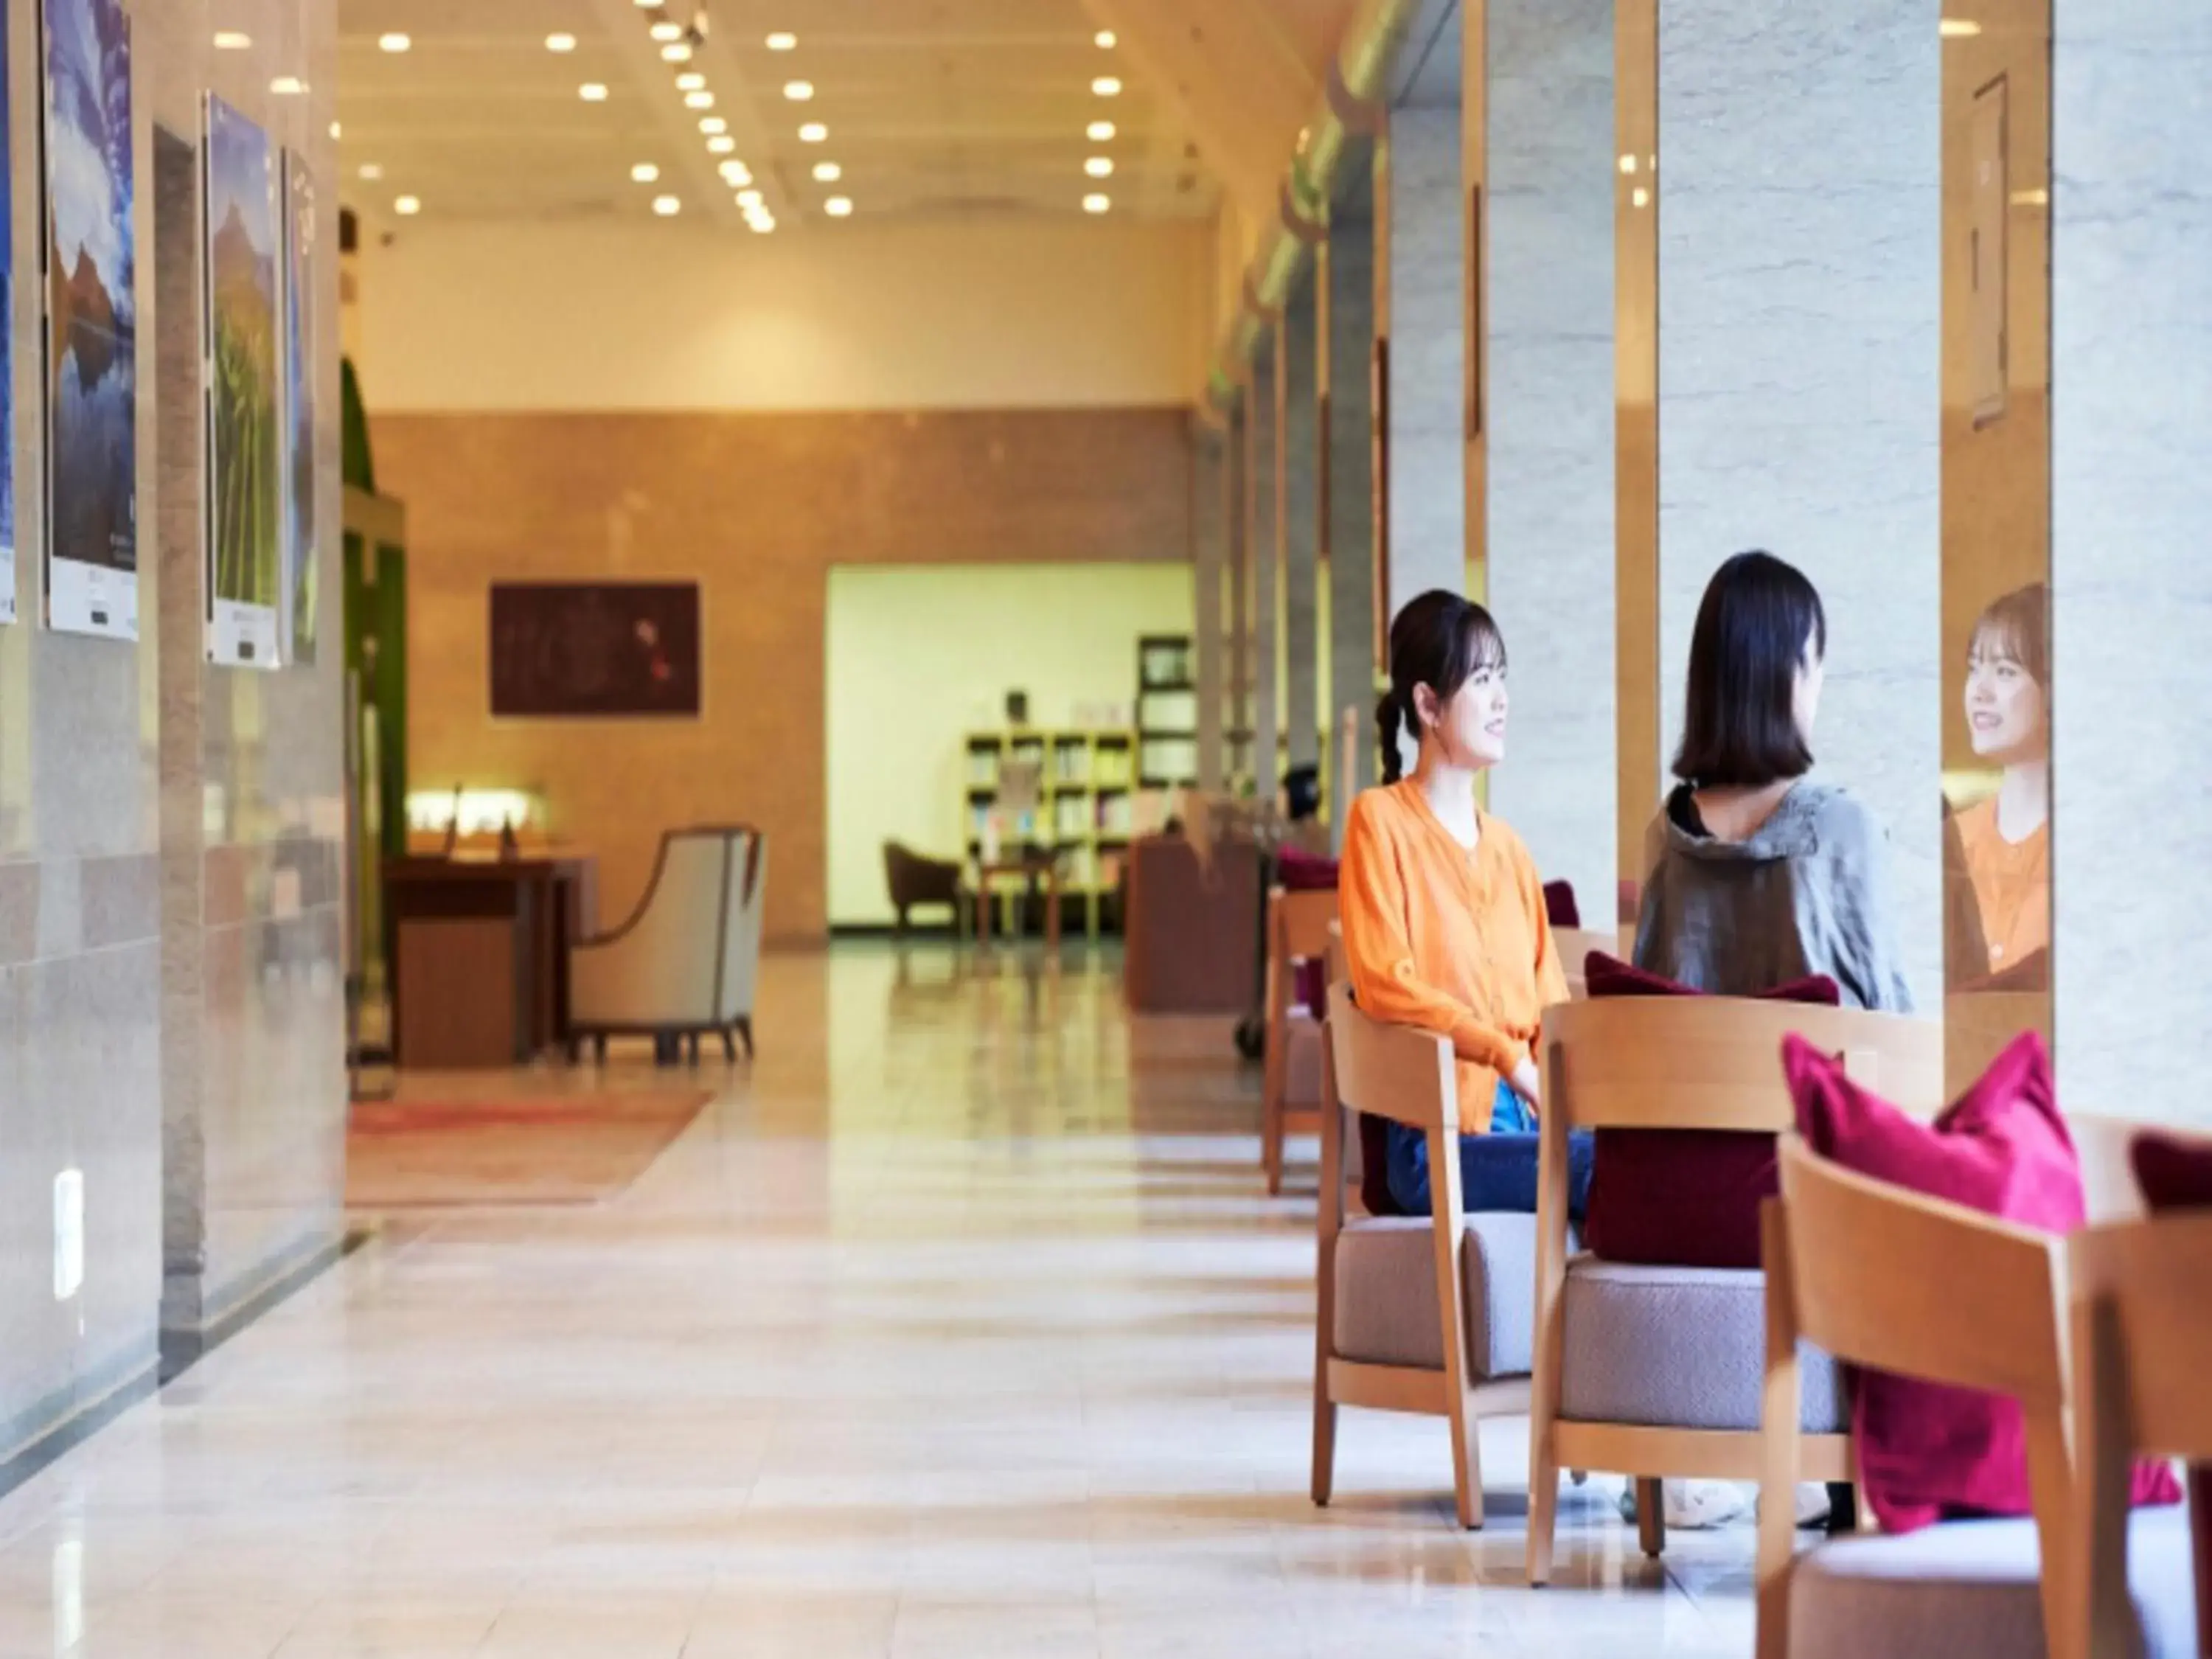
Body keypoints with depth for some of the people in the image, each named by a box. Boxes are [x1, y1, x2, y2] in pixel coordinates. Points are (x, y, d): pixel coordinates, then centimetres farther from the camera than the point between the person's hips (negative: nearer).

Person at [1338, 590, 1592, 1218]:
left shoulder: (1509, 847, 20)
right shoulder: (1380, 819, 1)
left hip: (1525, 1121, 6)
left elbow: (1549, 1000, 17)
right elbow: (1385, 981, -10)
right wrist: (1507, 1056, -18)